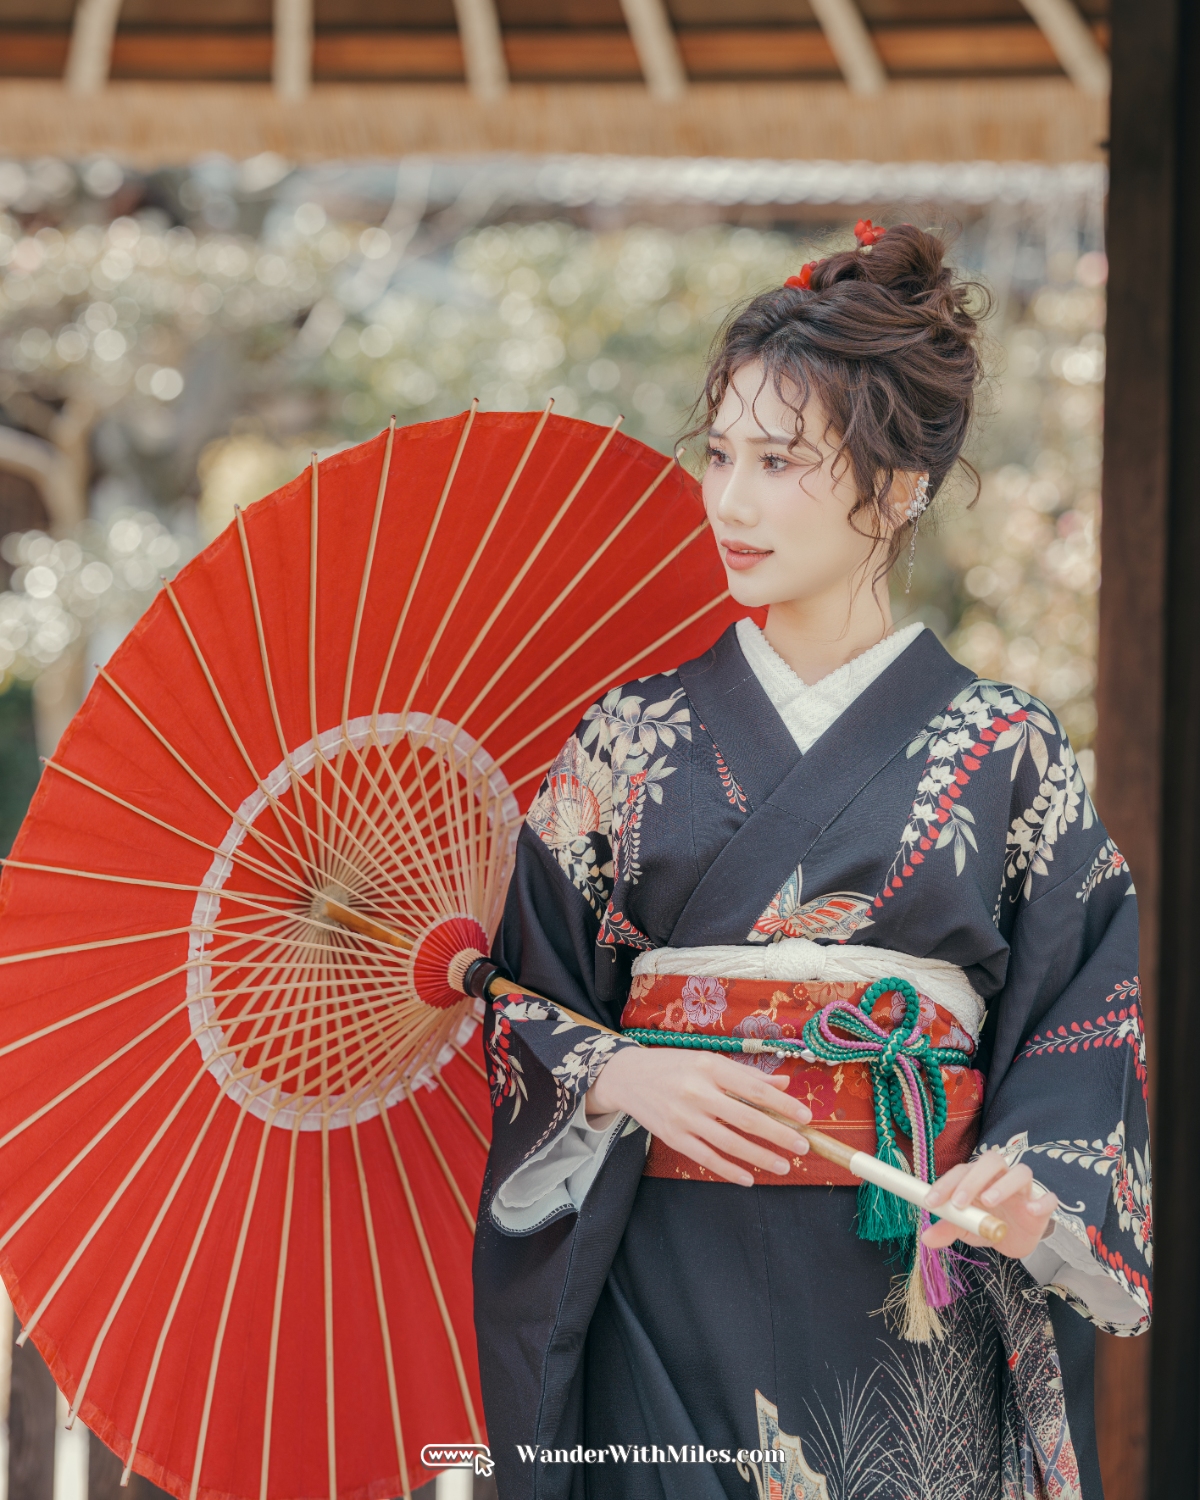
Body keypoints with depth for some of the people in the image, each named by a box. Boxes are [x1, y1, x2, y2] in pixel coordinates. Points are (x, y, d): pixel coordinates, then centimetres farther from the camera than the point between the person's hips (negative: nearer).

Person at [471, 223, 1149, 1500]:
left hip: (907, 1312, -1)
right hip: (669, 1308, 1)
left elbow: (1081, 1032, 1)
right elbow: (520, 1003, 8)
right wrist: (622, 1077, -11)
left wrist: (1024, 1187, -16)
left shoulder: (1006, 756, 3)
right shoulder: (633, 738, 7)